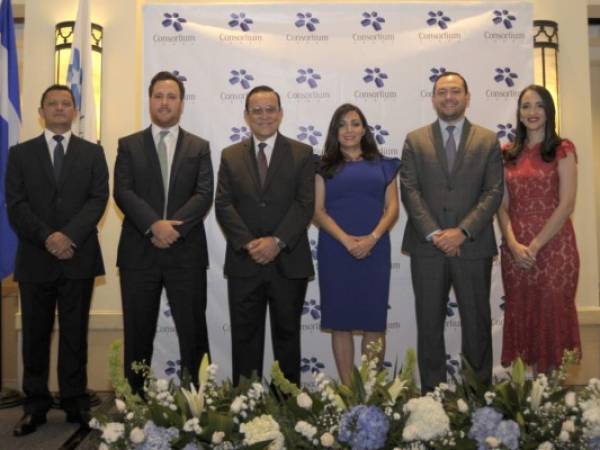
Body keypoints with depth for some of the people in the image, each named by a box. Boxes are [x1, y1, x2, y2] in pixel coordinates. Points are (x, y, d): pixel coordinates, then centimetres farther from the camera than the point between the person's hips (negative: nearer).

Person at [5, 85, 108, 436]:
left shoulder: (93, 152, 9)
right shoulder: (21, 153, 10)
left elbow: (99, 199, -3)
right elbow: (16, 205, 0)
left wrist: (69, 235, -16)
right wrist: (47, 237, -15)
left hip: (79, 257, 0)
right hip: (35, 258, 1)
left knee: (75, 334, 6)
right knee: (35, 335, 7)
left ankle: (76, 403, 16)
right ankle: (36, 406, 17)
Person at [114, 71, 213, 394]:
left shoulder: (199, 147, 9)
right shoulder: (129, 145, 9)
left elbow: (204, 195, -2)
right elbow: (123, 193, -4)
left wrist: (174, 226, -17)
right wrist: (154, 225, -19)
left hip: (186, 253, 0)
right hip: (139, 252, 0)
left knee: (193, 331, 5)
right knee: (138, 334, 8)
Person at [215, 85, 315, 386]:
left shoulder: (301, 154, 5)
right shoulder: (230, 156, 9)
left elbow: (305, 204, -5)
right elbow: (223, 205, 1)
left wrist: (277, 241, -16)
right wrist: (248, 243, -13)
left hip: (288, 261, -1)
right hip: (244, 262, 1)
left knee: (287, 335, 10)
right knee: (245, 337, 8)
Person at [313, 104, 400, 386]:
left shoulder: (382, 165, 12)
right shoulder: (325, 168, 9)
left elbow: (392, 208, 4)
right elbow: (318, 211, 1)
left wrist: (371, 239, -12)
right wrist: (346, 240, -14)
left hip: (375, 251, 1)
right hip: (335, 252, 0)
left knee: (374, 321, 1)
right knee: (340, 322, 2)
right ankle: (347, 388, 12)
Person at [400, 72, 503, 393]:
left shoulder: (488, 140, 8)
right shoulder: (415, 140, 8)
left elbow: (494, 192, -1)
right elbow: (409, 191, -1)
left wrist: (463, 231, -13)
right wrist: (434, 233, -12)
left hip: (473, 246, 0)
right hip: (427, 246, 0)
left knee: (477, 323, 8)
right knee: (429, 325, 7)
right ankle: (432, 393, 18)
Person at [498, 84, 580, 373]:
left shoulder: (562, 150, 0)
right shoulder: (509, 154, 11)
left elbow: (566, 204, -8)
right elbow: (502, 205, 5)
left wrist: (535, 245, -13)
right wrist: (513, 244, -10)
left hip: (553, 247, -3)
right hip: (515, 250, 4)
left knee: (552, 316, 2)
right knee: (521, 317, 7)